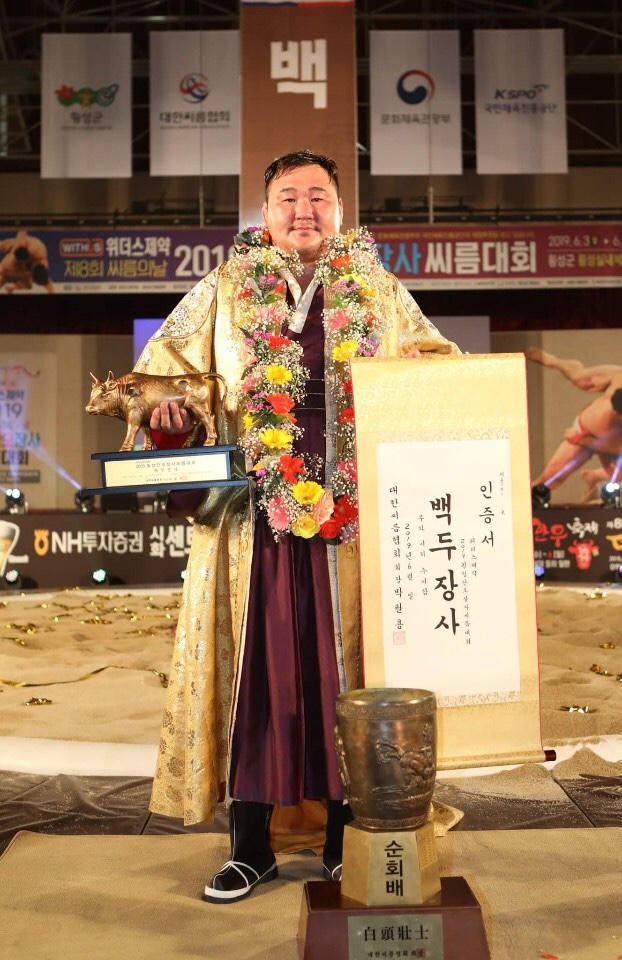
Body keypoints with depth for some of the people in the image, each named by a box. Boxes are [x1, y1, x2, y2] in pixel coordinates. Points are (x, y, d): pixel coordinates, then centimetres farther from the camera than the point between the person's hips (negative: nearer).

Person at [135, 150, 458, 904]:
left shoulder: (380, 292, 14)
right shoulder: (224, 291, 12)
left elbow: (437, 362, 16)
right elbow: (165, 358, 13)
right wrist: (166, 402, -8)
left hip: (353, 516, 1)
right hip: (252, 512, 0)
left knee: (344, 668, 5)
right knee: (251, 670, 3)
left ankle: (347, 836, 21)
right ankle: (250, 845, 17)